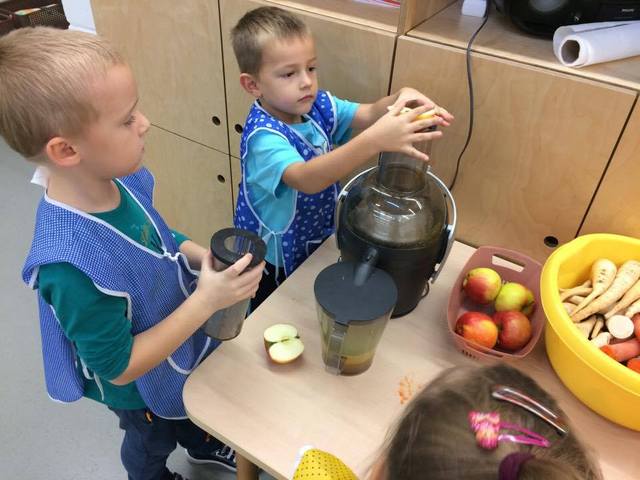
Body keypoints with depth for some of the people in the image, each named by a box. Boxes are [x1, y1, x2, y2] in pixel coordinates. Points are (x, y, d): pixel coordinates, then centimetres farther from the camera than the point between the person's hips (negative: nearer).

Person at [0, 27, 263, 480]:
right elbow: (120, 368, -30)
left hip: (184, 344, 6)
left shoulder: (121, 178, -21)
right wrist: (206, 301, -35)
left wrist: (207, 258, -19)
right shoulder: (72, 266, -42)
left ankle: (202, 444, 68)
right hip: (144, 386, -6)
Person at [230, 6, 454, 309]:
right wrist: (375, 140, -62)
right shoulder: (262, 136, -34)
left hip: (317, 240, 6)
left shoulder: (318, 105, -11)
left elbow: (369, 114, -17)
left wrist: (402, 99, -40)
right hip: (273, 262, -6)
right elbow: (307, 179, -50)